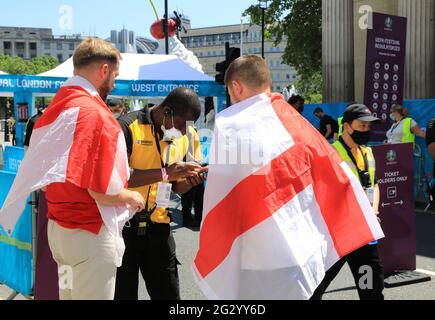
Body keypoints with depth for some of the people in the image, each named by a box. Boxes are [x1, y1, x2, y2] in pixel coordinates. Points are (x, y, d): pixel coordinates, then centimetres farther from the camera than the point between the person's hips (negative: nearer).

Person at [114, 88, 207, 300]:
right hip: (124, 226, -5)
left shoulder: (182, 137, 9)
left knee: (168, 294, 9)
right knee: (123, 294, 5)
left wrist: (189, 181, -4)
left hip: (158, 226, 6)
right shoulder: (128, 127, -13)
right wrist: (165, 172, -27)